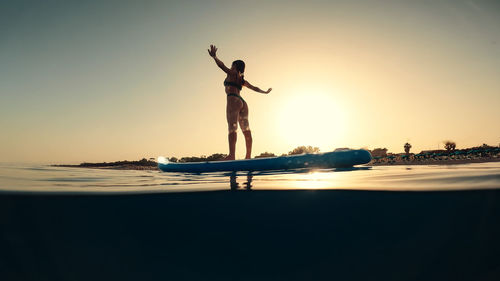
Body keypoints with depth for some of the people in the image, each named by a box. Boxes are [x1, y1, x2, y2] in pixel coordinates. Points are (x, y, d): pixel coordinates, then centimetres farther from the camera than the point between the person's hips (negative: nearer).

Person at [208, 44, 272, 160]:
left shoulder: (232, 74, 9)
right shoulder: (242, 80, 27)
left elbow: (222, 65, -9)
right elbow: (254, 88, 38)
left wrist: (214, 57, -23)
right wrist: (265, 92, 54)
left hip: (233, 100, -8)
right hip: (243, 103, 8)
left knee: (232, 128, -21)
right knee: (246, 130, 2)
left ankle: (231, 155, -34)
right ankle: (248, 156, 1)